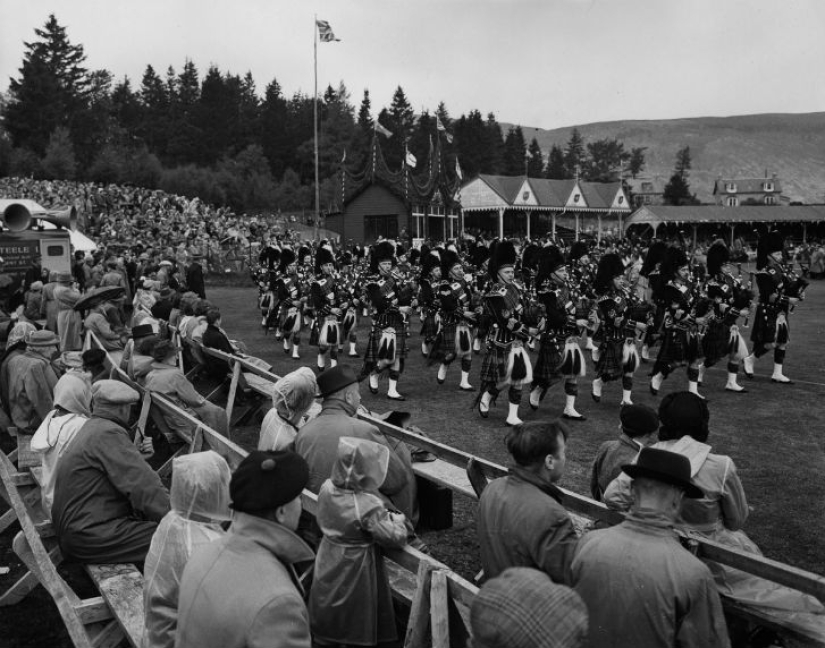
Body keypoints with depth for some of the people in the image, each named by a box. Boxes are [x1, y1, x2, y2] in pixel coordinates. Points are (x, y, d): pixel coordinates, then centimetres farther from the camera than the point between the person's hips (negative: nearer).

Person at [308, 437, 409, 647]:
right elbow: (396, 537, -27)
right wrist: (398, 519, -7)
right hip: (355, 569, -6)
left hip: (329, 564, 6)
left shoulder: (327, 488, -13)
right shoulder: (367, 506, -32)